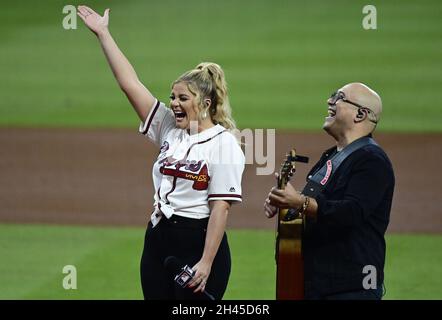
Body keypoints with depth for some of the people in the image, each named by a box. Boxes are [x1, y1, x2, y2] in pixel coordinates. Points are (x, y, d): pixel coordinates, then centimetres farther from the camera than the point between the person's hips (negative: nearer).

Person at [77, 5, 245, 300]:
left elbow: (221, 207, -14)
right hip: (158, 239, 7)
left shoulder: (223, 144, -8)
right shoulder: (169, 129, 11)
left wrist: (206, 262, -19)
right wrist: (103, 34, 9)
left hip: (198, 240, -7)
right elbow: (130, 84, 11)